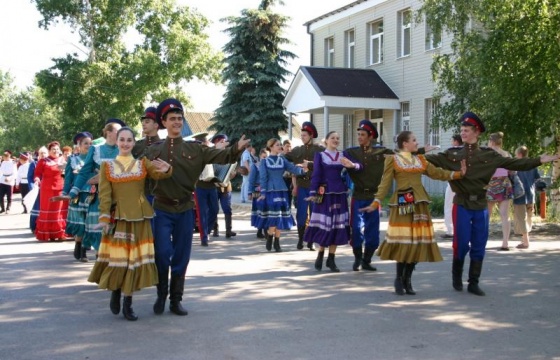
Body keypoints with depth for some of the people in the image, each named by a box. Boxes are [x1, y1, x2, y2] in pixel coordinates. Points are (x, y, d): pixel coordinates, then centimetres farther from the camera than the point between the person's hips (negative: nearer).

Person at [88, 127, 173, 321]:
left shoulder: (143, 163, 6)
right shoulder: (107, 166, 4)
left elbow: (158, 173, -13)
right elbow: (104, 195, -1)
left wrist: (166, 169, -36)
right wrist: (104, 218, -12)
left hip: (139, 218, 1)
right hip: (118, 217, -1)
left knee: (135, 258, 1)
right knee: (117, 258, -1)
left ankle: (128, 302, 11)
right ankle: (115, 293, 24)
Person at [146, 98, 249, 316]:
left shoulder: (195, 149, 2)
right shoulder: (154, 150, 4)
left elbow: (221, 156, -10)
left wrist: (237, 149, -28)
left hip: (185, 210, 1)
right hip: (162, 209, -1)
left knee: (181, 257, 7)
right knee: (162, 253, -6)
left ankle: (176, 300, 19)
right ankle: (161, 295, 17)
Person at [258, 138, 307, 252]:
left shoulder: (282, 160, 9)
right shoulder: (264, 161, 0)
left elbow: (292, 168, -5)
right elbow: (263, 178, -3)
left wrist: (302, 170, -25)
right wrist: (263, 193, -10)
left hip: (282, 190, 4)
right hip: (270, 191, -4)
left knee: (280, 217, 3)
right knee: (273, 217, -11)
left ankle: (276, 242, 12)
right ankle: (269, 239, 10)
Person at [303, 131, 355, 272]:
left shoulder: (343, 155, 10)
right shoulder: (320, 155, 3)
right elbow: (316, 175, -4)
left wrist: (351, 165, -26)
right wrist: (313, 193, -14)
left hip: (339, 194, 3)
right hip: (325, 194, -3)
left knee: (337, 226, 2)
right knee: (323, 225, -3)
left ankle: (331, 259, 11)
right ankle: (320, 255, 16)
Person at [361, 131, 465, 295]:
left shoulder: (420, 159, 16)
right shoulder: (392, 160, 1)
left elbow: (436, 173, 13)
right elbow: (385, 183, -3)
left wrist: (458, 174, 4)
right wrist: (376, 203, -12)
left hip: (419, 204, 5)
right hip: (402, 204, -5)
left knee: (418, 241, 2)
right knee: (403, 241, -8)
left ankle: (407, 279, 14)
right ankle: (399, 279, 7)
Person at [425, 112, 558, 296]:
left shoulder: (488, 155, 3)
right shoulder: (452, 154, 1)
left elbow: (513, 163, 2)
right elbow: (431, 159, -5)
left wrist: (539, 161, -4)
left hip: (481, 206, 2)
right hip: (462, 205, -1)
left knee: (479, 246, 5)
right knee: (461, 243, -1)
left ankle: (474, 283, 16)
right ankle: (457, 276, 24)